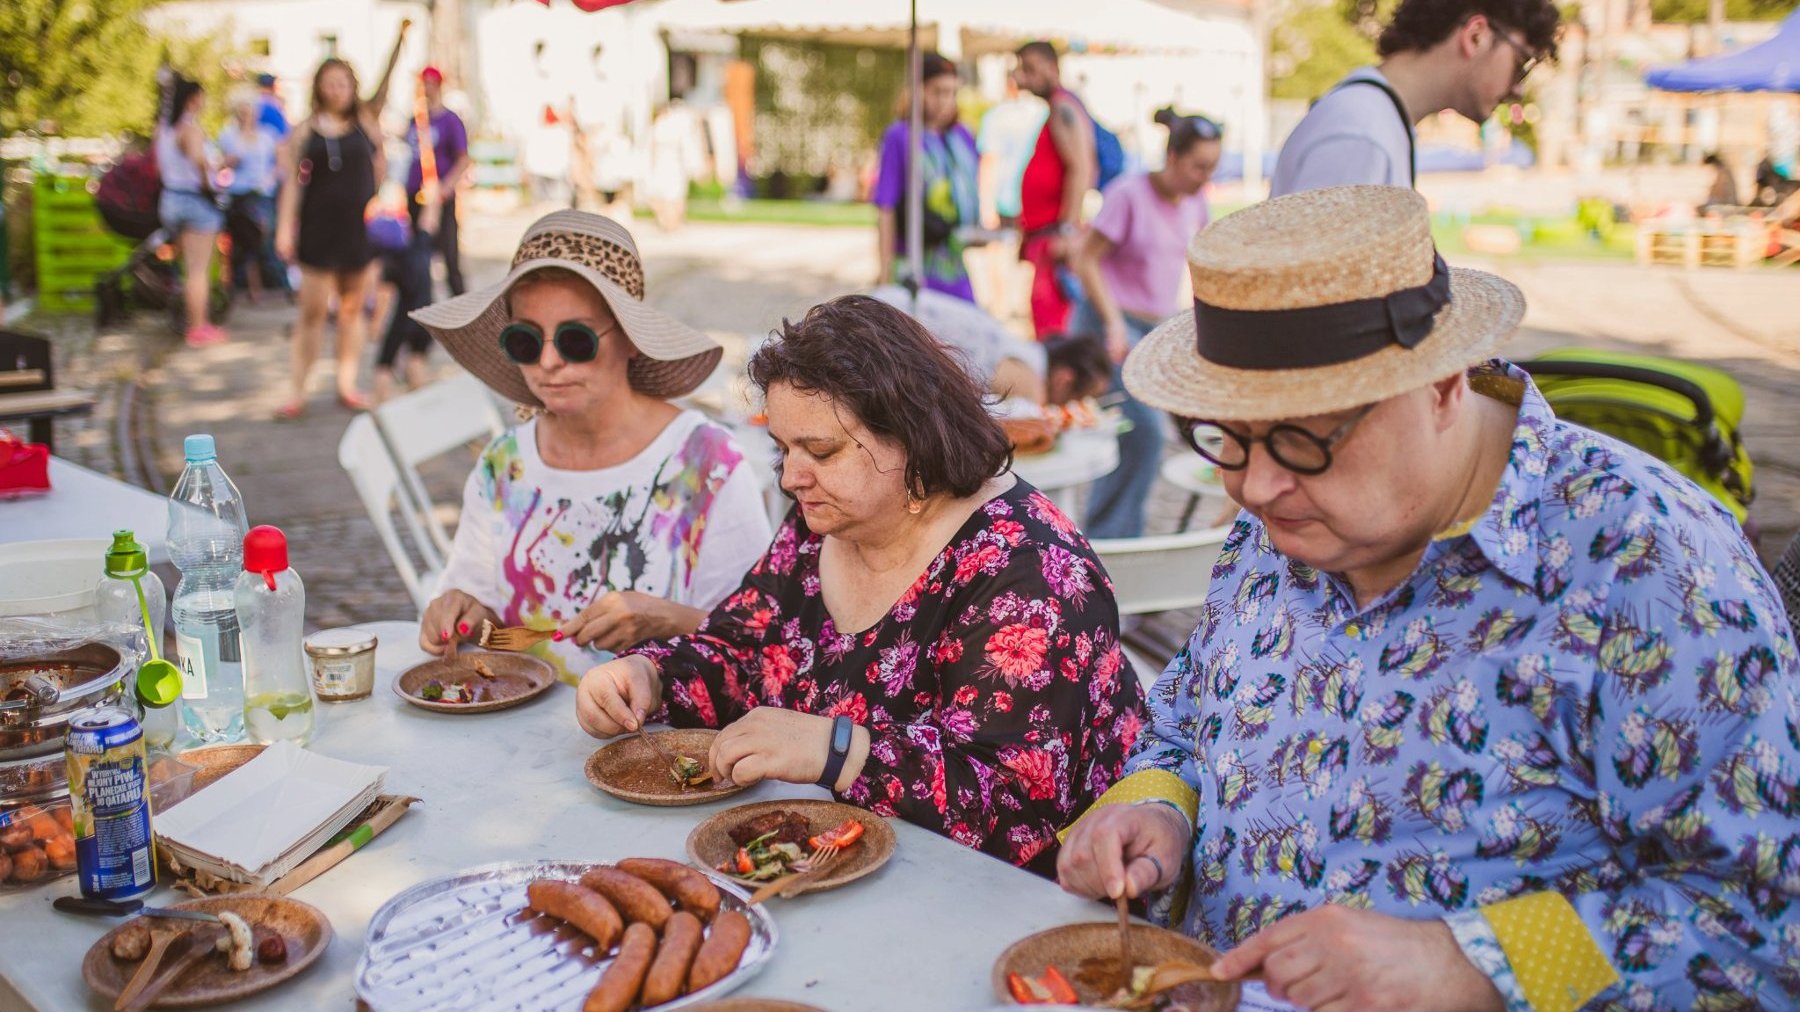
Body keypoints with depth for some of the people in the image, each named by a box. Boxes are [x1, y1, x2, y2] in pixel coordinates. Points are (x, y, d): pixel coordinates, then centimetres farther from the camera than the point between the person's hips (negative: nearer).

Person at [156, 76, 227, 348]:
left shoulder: (162, 128, 10)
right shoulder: (191, 128, -16)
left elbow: (160, 164, 15)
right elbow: (198, 157, -35)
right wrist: (207, 181, -20)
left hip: (170, 199, 8)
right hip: (195, 200, -8)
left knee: (189, 267, 18)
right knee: (199, 270, -1)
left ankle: (197, 324, 24)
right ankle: (199, 329, 3)